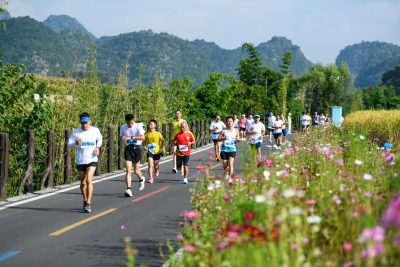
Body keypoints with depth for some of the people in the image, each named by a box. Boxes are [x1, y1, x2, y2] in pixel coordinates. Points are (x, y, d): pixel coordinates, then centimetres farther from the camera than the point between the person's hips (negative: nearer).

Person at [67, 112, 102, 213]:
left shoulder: (95, 130, 1)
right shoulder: (76, 132, -2)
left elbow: (99, 139, 19)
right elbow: (69, 144, -2)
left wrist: (98, 147, 0)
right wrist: (76, 143, -23)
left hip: (92, 160, -1)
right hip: (80, 161, 2)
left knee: (89, 180, -18)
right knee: (83, 183, 9)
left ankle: (88, 204, -17)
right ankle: (85, 200, 32)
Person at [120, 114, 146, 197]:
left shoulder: (138, 126, -7)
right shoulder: (123, 127, 5)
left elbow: (142, 137, -18)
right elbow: (121, 137, 19)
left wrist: (131, 138, -26)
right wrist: (123, 138, -6)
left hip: (136, 148, -2)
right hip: (128, 149, 2)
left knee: (136, 170, 6)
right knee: (128, 170, -11)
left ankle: (141, 179, 41)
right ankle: (128, 189, -14)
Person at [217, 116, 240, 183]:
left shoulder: (236, 131, 5)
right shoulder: (223, 131, 0)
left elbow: (239, 140, 13)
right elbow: (218, 139, 1)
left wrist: (238, 139, -11)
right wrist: (224, 138, -18)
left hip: (232, 150, -1)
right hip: (224, 150, 1)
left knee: (230, 163, -19)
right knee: (225, 166, 9)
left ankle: (230, 178, -20)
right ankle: (227, 172, 44)